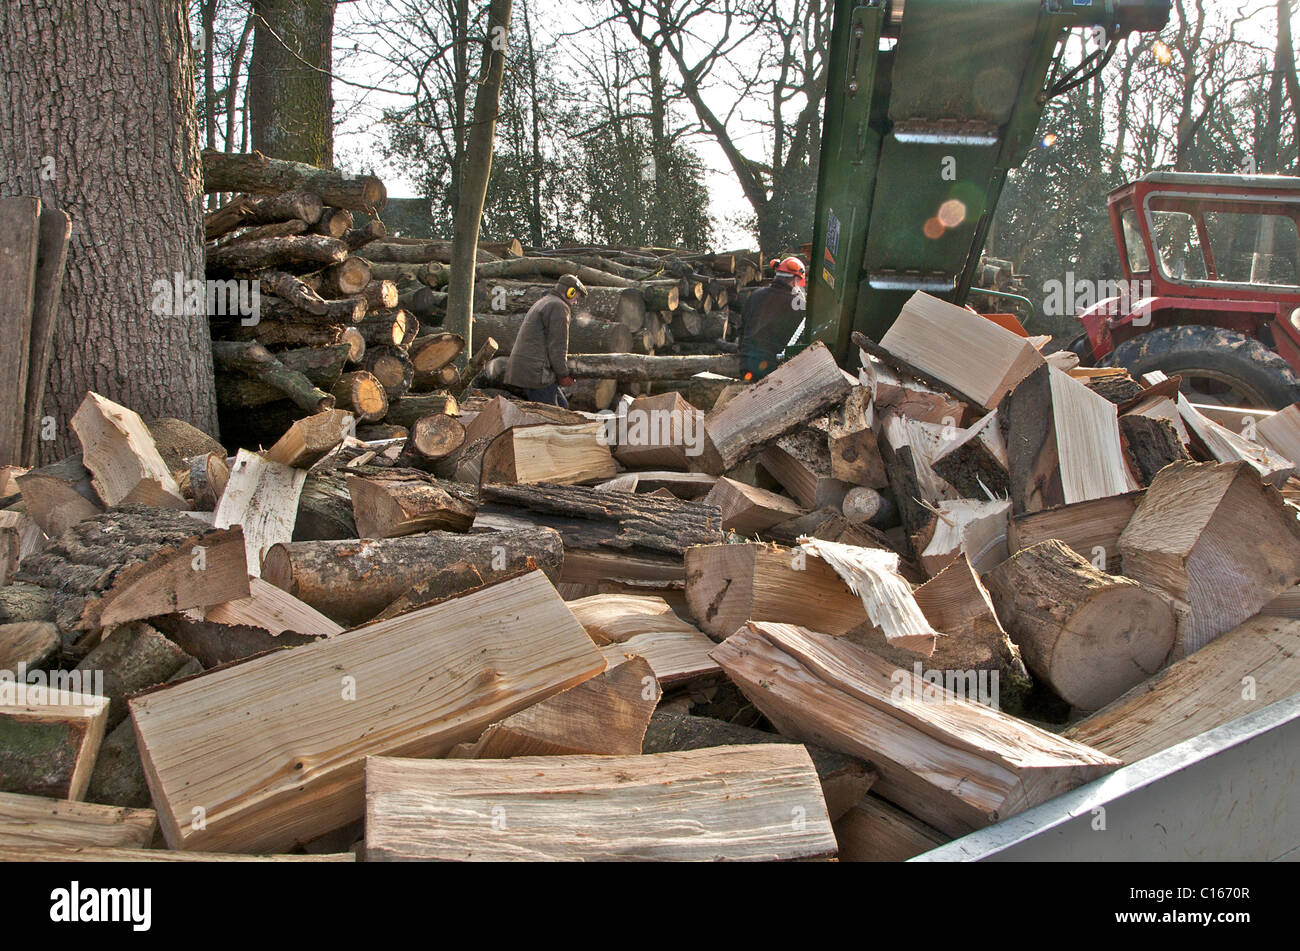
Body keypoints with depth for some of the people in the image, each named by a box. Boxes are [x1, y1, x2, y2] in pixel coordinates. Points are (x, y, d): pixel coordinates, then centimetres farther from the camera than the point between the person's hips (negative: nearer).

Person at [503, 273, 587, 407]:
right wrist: (564, 374, -4)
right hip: (536, 373, -11)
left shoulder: (542, 303, 25)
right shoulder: (559, 307, -9)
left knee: (562, 406, 15)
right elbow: (557, 346, -15)